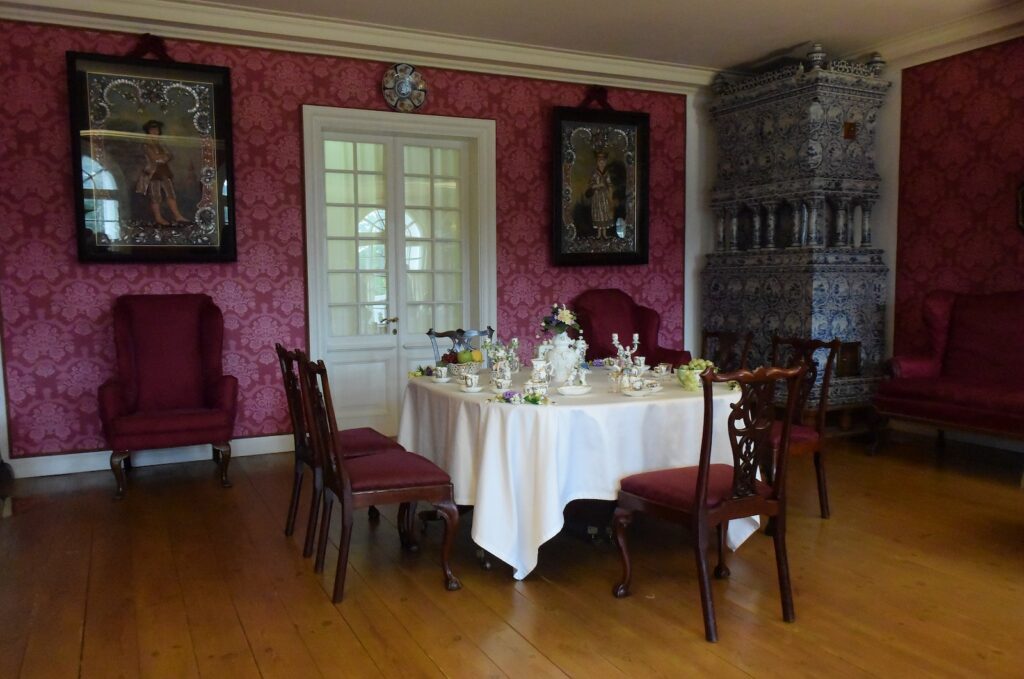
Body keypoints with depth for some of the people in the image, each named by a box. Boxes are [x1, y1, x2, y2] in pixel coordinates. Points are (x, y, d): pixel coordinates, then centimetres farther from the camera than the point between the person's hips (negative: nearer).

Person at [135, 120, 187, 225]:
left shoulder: (160, 144, 17)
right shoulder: (146, 144, -3)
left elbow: (170, 156, 7)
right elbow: (154, 157, -13)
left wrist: (161, 157, -9)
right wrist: (164, 157, -1)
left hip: (164, 172, 6)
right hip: (153, 172, -6)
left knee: (170, 193, -3)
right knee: (156, 196, -4)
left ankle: (177, 216, -8)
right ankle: (158, 218, -1)